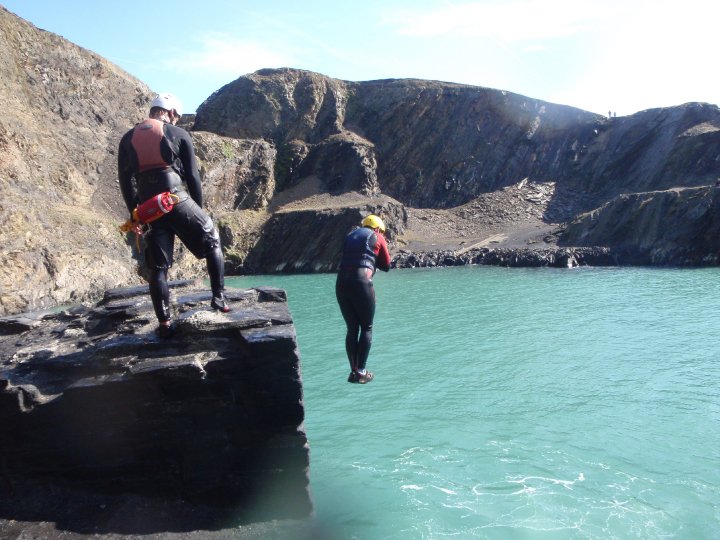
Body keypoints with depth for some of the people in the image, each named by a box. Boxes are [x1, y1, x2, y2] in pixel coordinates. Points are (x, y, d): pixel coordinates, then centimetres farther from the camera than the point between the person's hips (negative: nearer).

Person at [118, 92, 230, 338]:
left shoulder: (128, 139, 16)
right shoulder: (179, 134, 6)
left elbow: (125, 180, 10)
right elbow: (193, 176, 3)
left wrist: (135, 213, 13)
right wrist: (198, 208, 11)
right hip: (177, 200, -3)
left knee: (158, 267, 8)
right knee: (212, 241, 17)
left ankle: (164, 323, 7)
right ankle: (219, 297, 10)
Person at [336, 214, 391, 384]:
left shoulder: (350, 236, 25)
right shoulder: (377, 237, 12)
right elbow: (386, 265, 15)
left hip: (341, 282, 5)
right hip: (361, 282, -5)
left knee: (352, 328, 13)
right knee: (367, 328, 8)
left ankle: (353, 371, 13)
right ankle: (361, 372, 5)